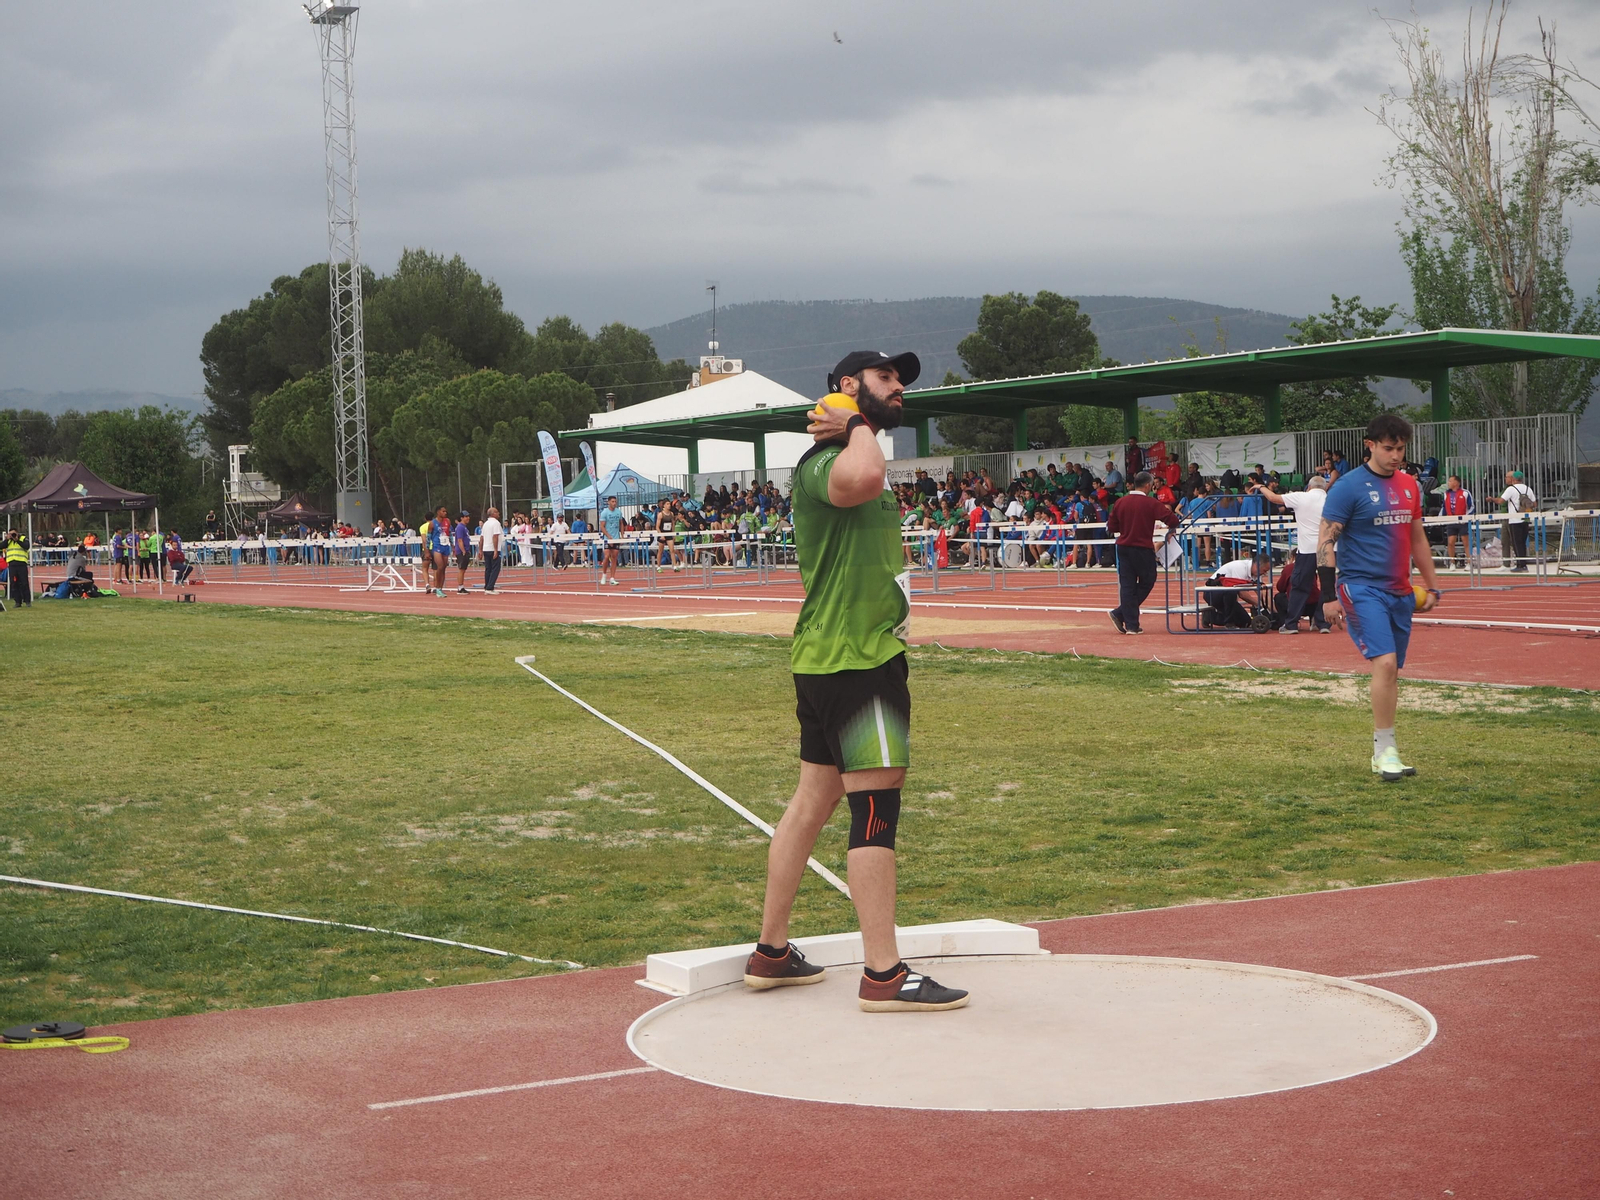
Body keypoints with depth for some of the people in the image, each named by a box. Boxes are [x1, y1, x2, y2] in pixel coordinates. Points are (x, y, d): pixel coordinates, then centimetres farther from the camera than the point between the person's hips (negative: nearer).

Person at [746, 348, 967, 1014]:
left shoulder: (847, 461, 19)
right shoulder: (824, 462, -16)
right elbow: (862, 478, -38)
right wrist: (857, 427, -18)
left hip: (827, 658, 11)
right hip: (855, 656, -11)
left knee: (815, 797, 14)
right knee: (876, 803, -10)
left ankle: (771, 951, 22)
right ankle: (883, 975, -9)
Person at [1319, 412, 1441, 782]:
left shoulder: (1409, 486, 12)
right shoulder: (1349, 486, -8)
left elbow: (1417, 539, 22)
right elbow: (1326, 541, -9)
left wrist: (1432, 585, 19)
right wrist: (1329, 595, -13)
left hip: (1399, 592, 7)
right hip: (1360, 588, -6)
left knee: (1391, 672, 8)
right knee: (1385, 663, -19)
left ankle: (1383, 755, 17)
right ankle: (1385, 749, -11)